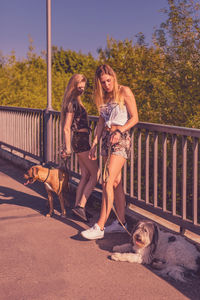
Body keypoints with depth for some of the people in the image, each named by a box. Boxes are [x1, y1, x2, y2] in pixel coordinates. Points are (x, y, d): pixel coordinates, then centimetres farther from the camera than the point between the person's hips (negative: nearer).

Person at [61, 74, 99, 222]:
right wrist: (68, 148, -13)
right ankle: (81, 206, -8)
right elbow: (66, 128, -15)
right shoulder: (72, 102, -14)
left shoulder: (75, 101, 16)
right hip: (81, 141, -9)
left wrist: (67, 146, 24)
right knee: (96, 174, -7)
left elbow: (67, 127, 22)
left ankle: (77, 206, 15)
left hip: (80, 141, 9)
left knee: (85, 175, 10)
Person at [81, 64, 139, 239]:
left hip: (121, 139, -7)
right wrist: (95, 143, 12)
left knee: (108, 182, -13)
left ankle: (99, 227, -11)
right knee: (116, 182, 9)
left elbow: (134, 118, -7)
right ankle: (121, 222, 18)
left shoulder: (124, 92, -5)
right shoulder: (104, 96, 15)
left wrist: (119, 131, -19)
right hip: (107, 139, 7)